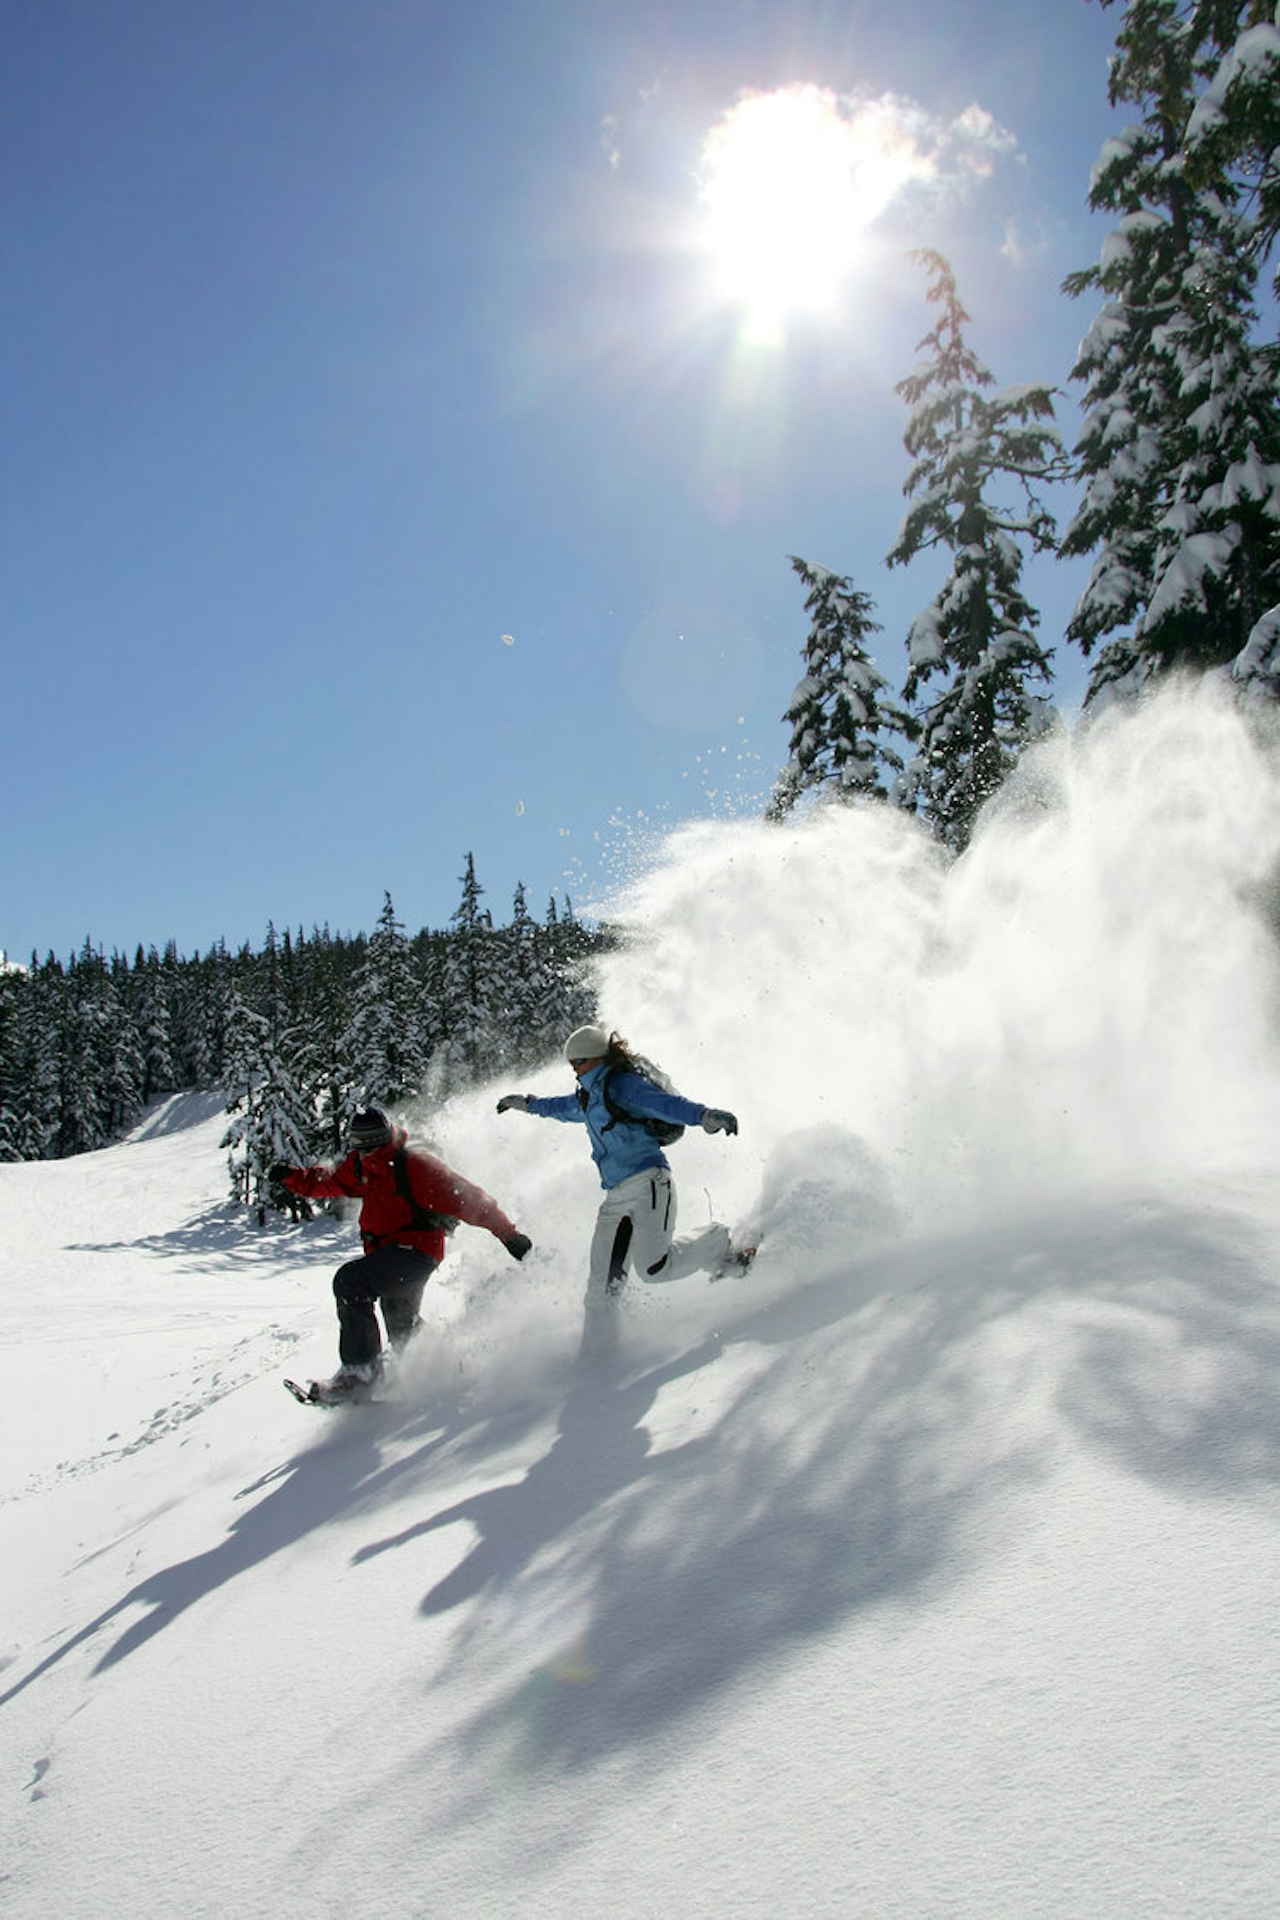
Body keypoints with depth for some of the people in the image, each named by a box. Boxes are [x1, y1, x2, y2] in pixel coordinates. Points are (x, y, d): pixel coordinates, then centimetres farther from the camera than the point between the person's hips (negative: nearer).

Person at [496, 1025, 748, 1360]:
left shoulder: (622, 1084, -4)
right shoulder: (588, 1097, 21)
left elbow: (664, 1103, -20)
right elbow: (563, 1107, 44)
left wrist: (703, 1114, -38)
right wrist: (528, 1103, 59)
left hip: (648, 1184, -8)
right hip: (616, 1197, 8)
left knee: (654, 1268, -21)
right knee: (601, 1287, 1)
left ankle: (719, 1246, 4)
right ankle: (595, 1358, 8)